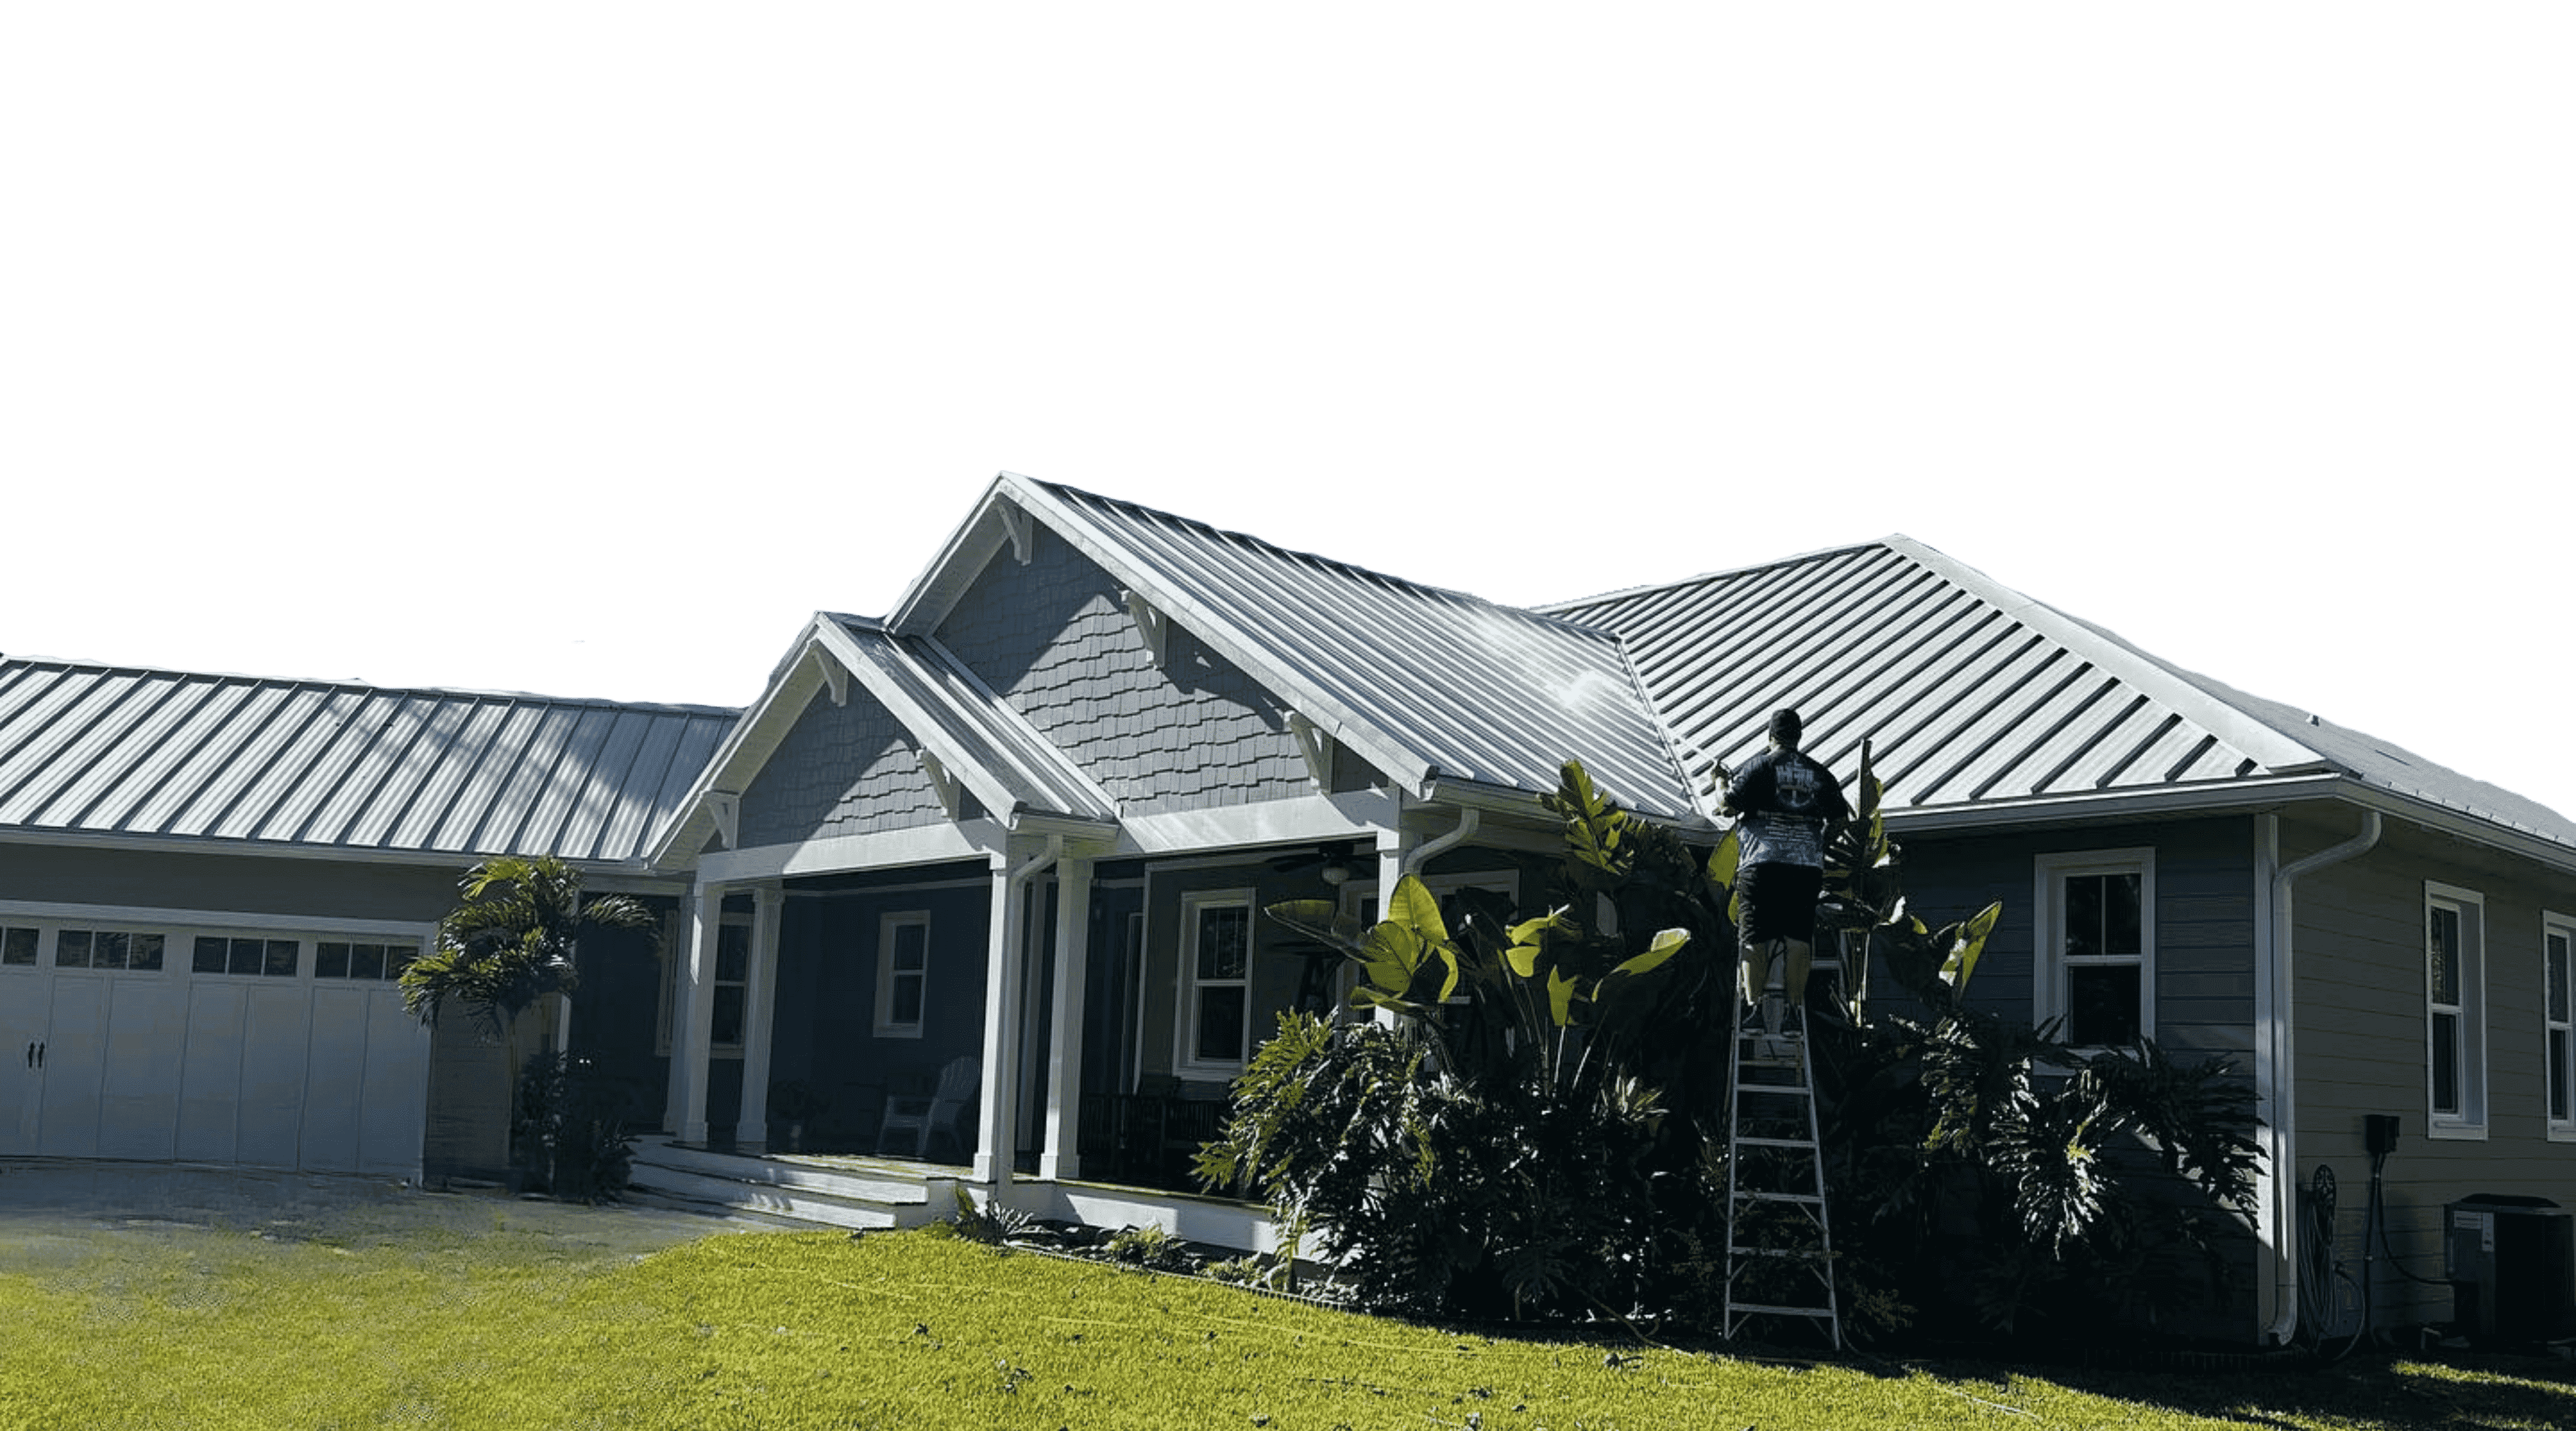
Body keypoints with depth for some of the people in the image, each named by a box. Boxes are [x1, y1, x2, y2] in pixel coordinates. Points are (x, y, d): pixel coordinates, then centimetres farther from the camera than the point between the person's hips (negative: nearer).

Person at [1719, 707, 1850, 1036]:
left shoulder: (1759, 766, 2)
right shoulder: (1819, 774, 13)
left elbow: (1731, 805, -3)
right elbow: (1840, 819, 16)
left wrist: (1722, 805, 20)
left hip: (1762, 863, -3)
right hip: (1807, 866, 3)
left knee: (1755, 936, -2)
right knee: (1799, 936, 3)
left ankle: (1754, 1006, -8)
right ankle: (1796, 1004, -1)